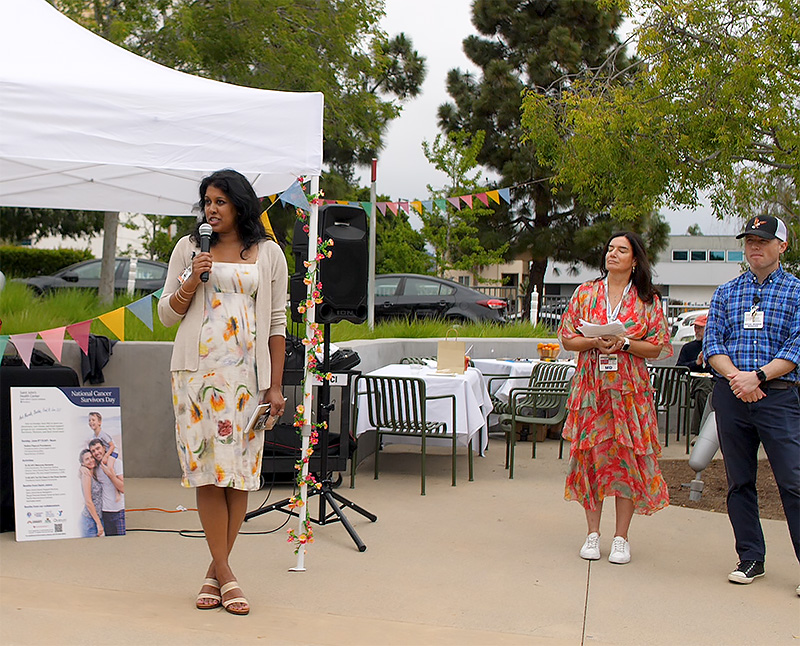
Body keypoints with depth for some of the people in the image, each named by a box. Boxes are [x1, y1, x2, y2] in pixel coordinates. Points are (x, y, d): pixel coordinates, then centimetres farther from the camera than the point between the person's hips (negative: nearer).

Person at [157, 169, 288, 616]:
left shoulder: (268, 253, 8)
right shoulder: (189, 248, 11)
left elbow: (277, 323, 7)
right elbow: (167, 314, 11)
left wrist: (275, 385, 2)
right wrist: (192, 280, -7)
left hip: (246, 373, 0)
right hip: (197, 370, 1)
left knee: (239, 470, -1)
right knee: (208, 468, -4)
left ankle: (215, 571, 10)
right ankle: (225, 575, 2)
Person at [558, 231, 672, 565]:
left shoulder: (648, 300, 5)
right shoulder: (585, 293, 8)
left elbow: (657, 348, 2)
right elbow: (567, 338, 6)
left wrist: (624, 343, -14)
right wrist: (594, 342, -12)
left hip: (630, 390, -1)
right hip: (591, 387, 1)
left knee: (627, 458, -2)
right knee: (591, 455, 1)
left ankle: (621, 537, 9)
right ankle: (593, 534, 13)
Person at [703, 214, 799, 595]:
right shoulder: (726, 293, 14)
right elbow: (712, 343, 5)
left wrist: (757, 376, -16)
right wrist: (734, 376, -13)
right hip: (730, 395, 3)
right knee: (739, 481, 8)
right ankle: (750, 559, 17)